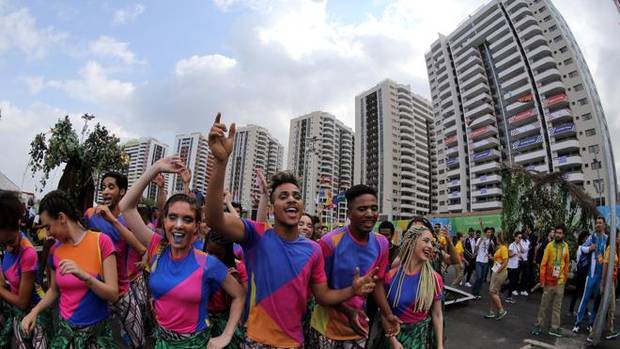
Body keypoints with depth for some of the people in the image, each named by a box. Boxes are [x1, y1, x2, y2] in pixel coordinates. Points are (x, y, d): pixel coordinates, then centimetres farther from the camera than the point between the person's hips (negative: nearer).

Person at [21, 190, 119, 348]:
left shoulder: (101, 241, -15)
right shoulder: (55, 250, 0)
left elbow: (113, 294, -17)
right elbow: (54, 290, 15)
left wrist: (84, 276, -30)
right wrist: (35, 311, -1)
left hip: (97, 330, -3)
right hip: (65, 329, 4)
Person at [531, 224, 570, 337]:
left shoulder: (565, 246, 1)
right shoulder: (550, 245, -8)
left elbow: (567, 263, 12)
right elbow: (543, 263, -8)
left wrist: (565, 277, 10)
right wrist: (542, 280, -11)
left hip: (560, 281, 3)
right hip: (549, 281, -3)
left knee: (557, 306, 10)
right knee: (544, 305, 5)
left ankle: (554, 328, 18)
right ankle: (538, 325, 15)